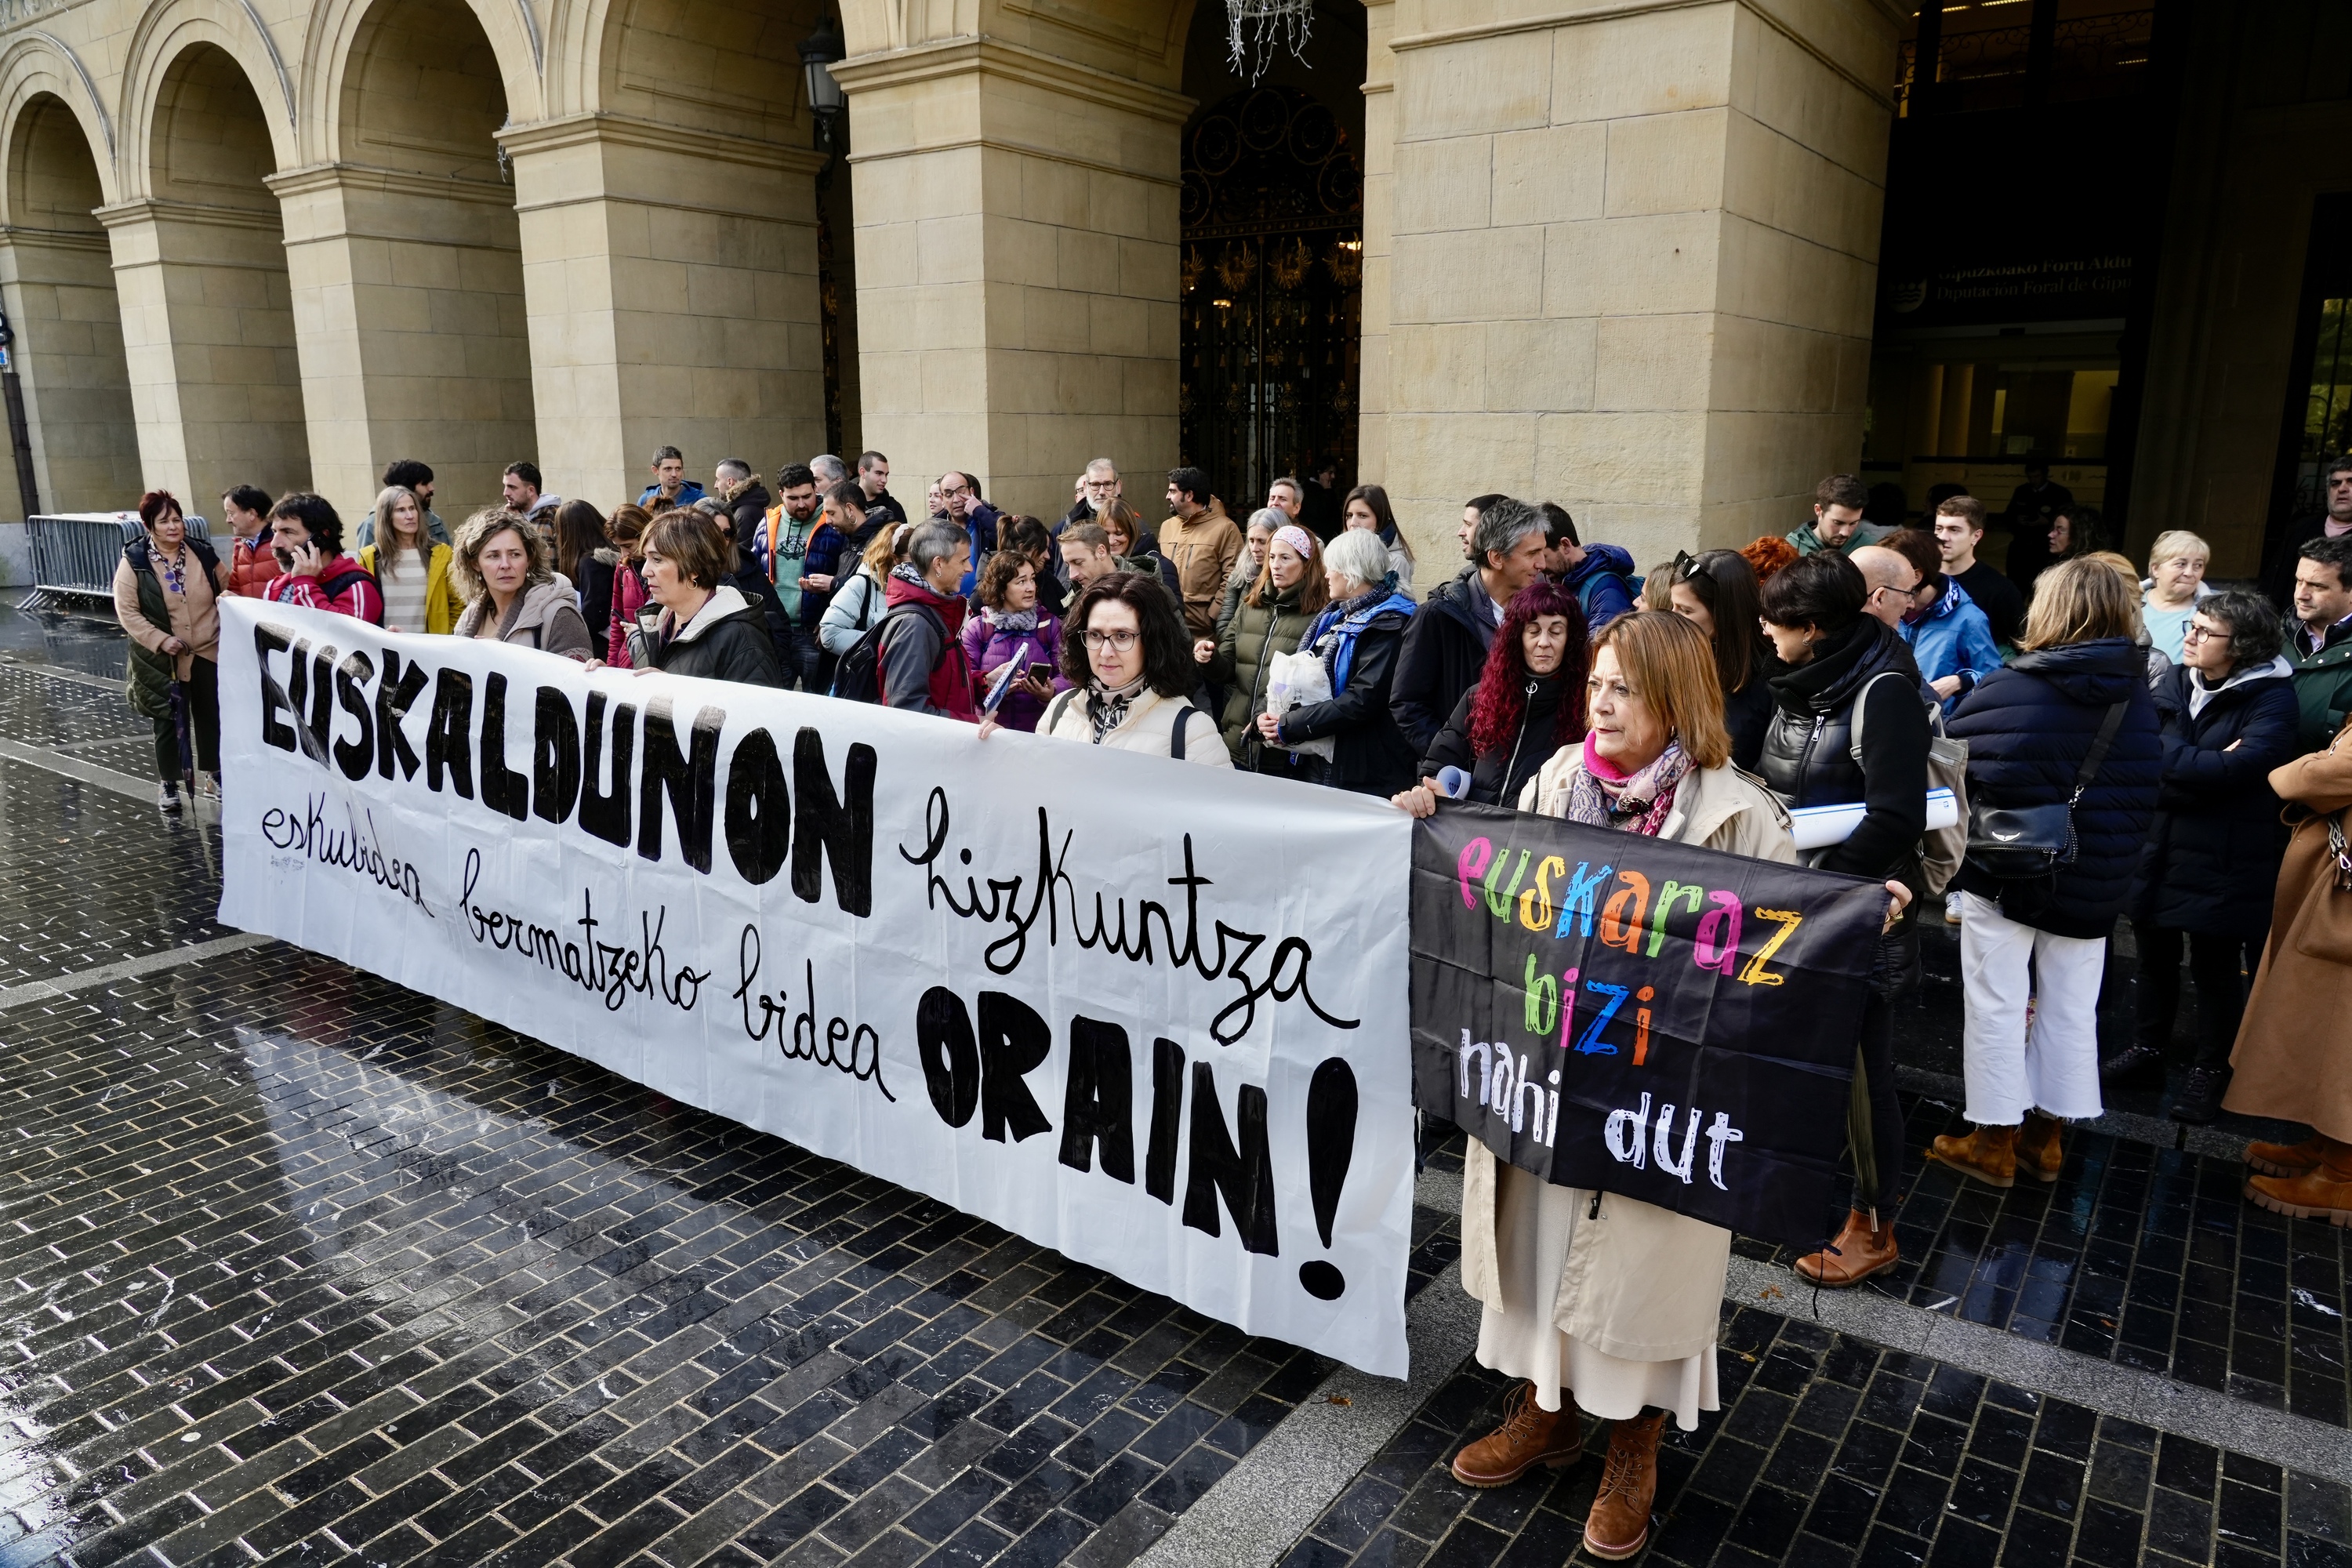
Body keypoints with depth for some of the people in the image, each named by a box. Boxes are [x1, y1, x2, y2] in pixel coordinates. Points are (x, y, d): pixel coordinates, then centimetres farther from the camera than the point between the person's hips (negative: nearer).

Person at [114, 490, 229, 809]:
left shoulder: (202, 553, 0)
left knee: (211, 716, 13)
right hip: (162, 658, -3)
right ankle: (169, 783, 20)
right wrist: (161, 640, -19)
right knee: (168, 721, 5)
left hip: (208, 652, 3)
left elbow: (227, 588, 13)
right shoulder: (134, 562, -9)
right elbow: (126, 611, -9)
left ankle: (214, 773, 29)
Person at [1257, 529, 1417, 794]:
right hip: (1314, 764, 8)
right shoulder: (1334, 616, 15)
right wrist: (1274, 718, -5)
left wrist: (1288, 726, -18)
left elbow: (1362, 701, -22)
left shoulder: (1385, 624, -12)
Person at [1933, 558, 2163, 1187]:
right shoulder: (2140, 704, 2)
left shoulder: (2004, 690, -14)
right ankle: (2046, 1136, 26)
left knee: (1997, 1006, 6)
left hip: (2003, 876, -4)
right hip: (2092, 887, 4)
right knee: (2071, 1011, 14)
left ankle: (1995, 1142, 14)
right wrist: (2114, 863, 16)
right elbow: (2145, 798, 8)